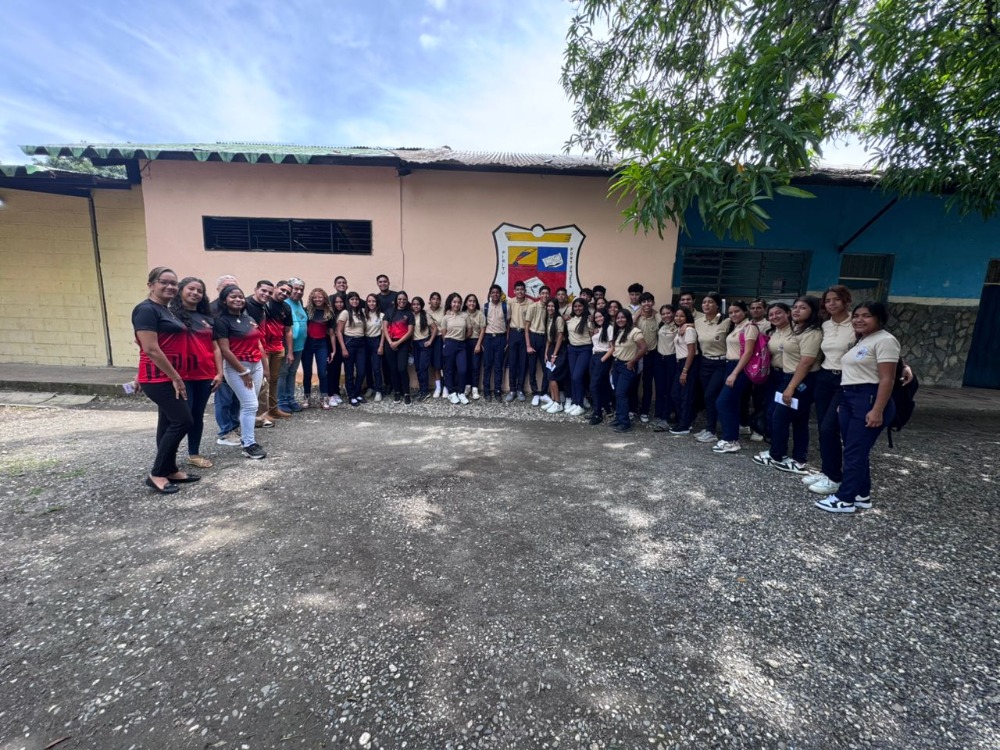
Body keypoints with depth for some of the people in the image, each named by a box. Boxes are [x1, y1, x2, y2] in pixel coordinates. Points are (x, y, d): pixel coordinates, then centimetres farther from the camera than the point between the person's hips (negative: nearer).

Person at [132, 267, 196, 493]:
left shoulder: (167, 311, 15)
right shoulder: (146, 310, -14)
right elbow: (151, 349, -21)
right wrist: (175, 377, -18)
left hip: (170, 377, 10)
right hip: (158, 378, -9)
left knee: (169, 423, 14)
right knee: (183, 421, -8)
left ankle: (169, 470, 25)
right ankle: (156, 474, 4)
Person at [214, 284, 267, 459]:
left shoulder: (249, 318, 12)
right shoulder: (222, 321, -9)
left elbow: (258, 343, 16)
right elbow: (225, 350, -14)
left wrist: (265, 365, 12)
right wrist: (243, 372, -15)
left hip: (256, 365, 7)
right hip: (235, 366, -7)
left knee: (248, 404, 12)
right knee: (250, 404, -9)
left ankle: (246, 435, 24)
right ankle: (249, 444, -2)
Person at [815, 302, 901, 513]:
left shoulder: (884, 340, -10)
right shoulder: (861, 341, 18)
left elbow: (887, 379, -17)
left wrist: (877, 410, -22)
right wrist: (843, 402, 18)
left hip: (869, 399, -9)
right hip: (849, 398, 9)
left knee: (854, 451, -5)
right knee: (856, 450, 13)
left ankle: (845, 499, 2)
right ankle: (862, 495, 22)